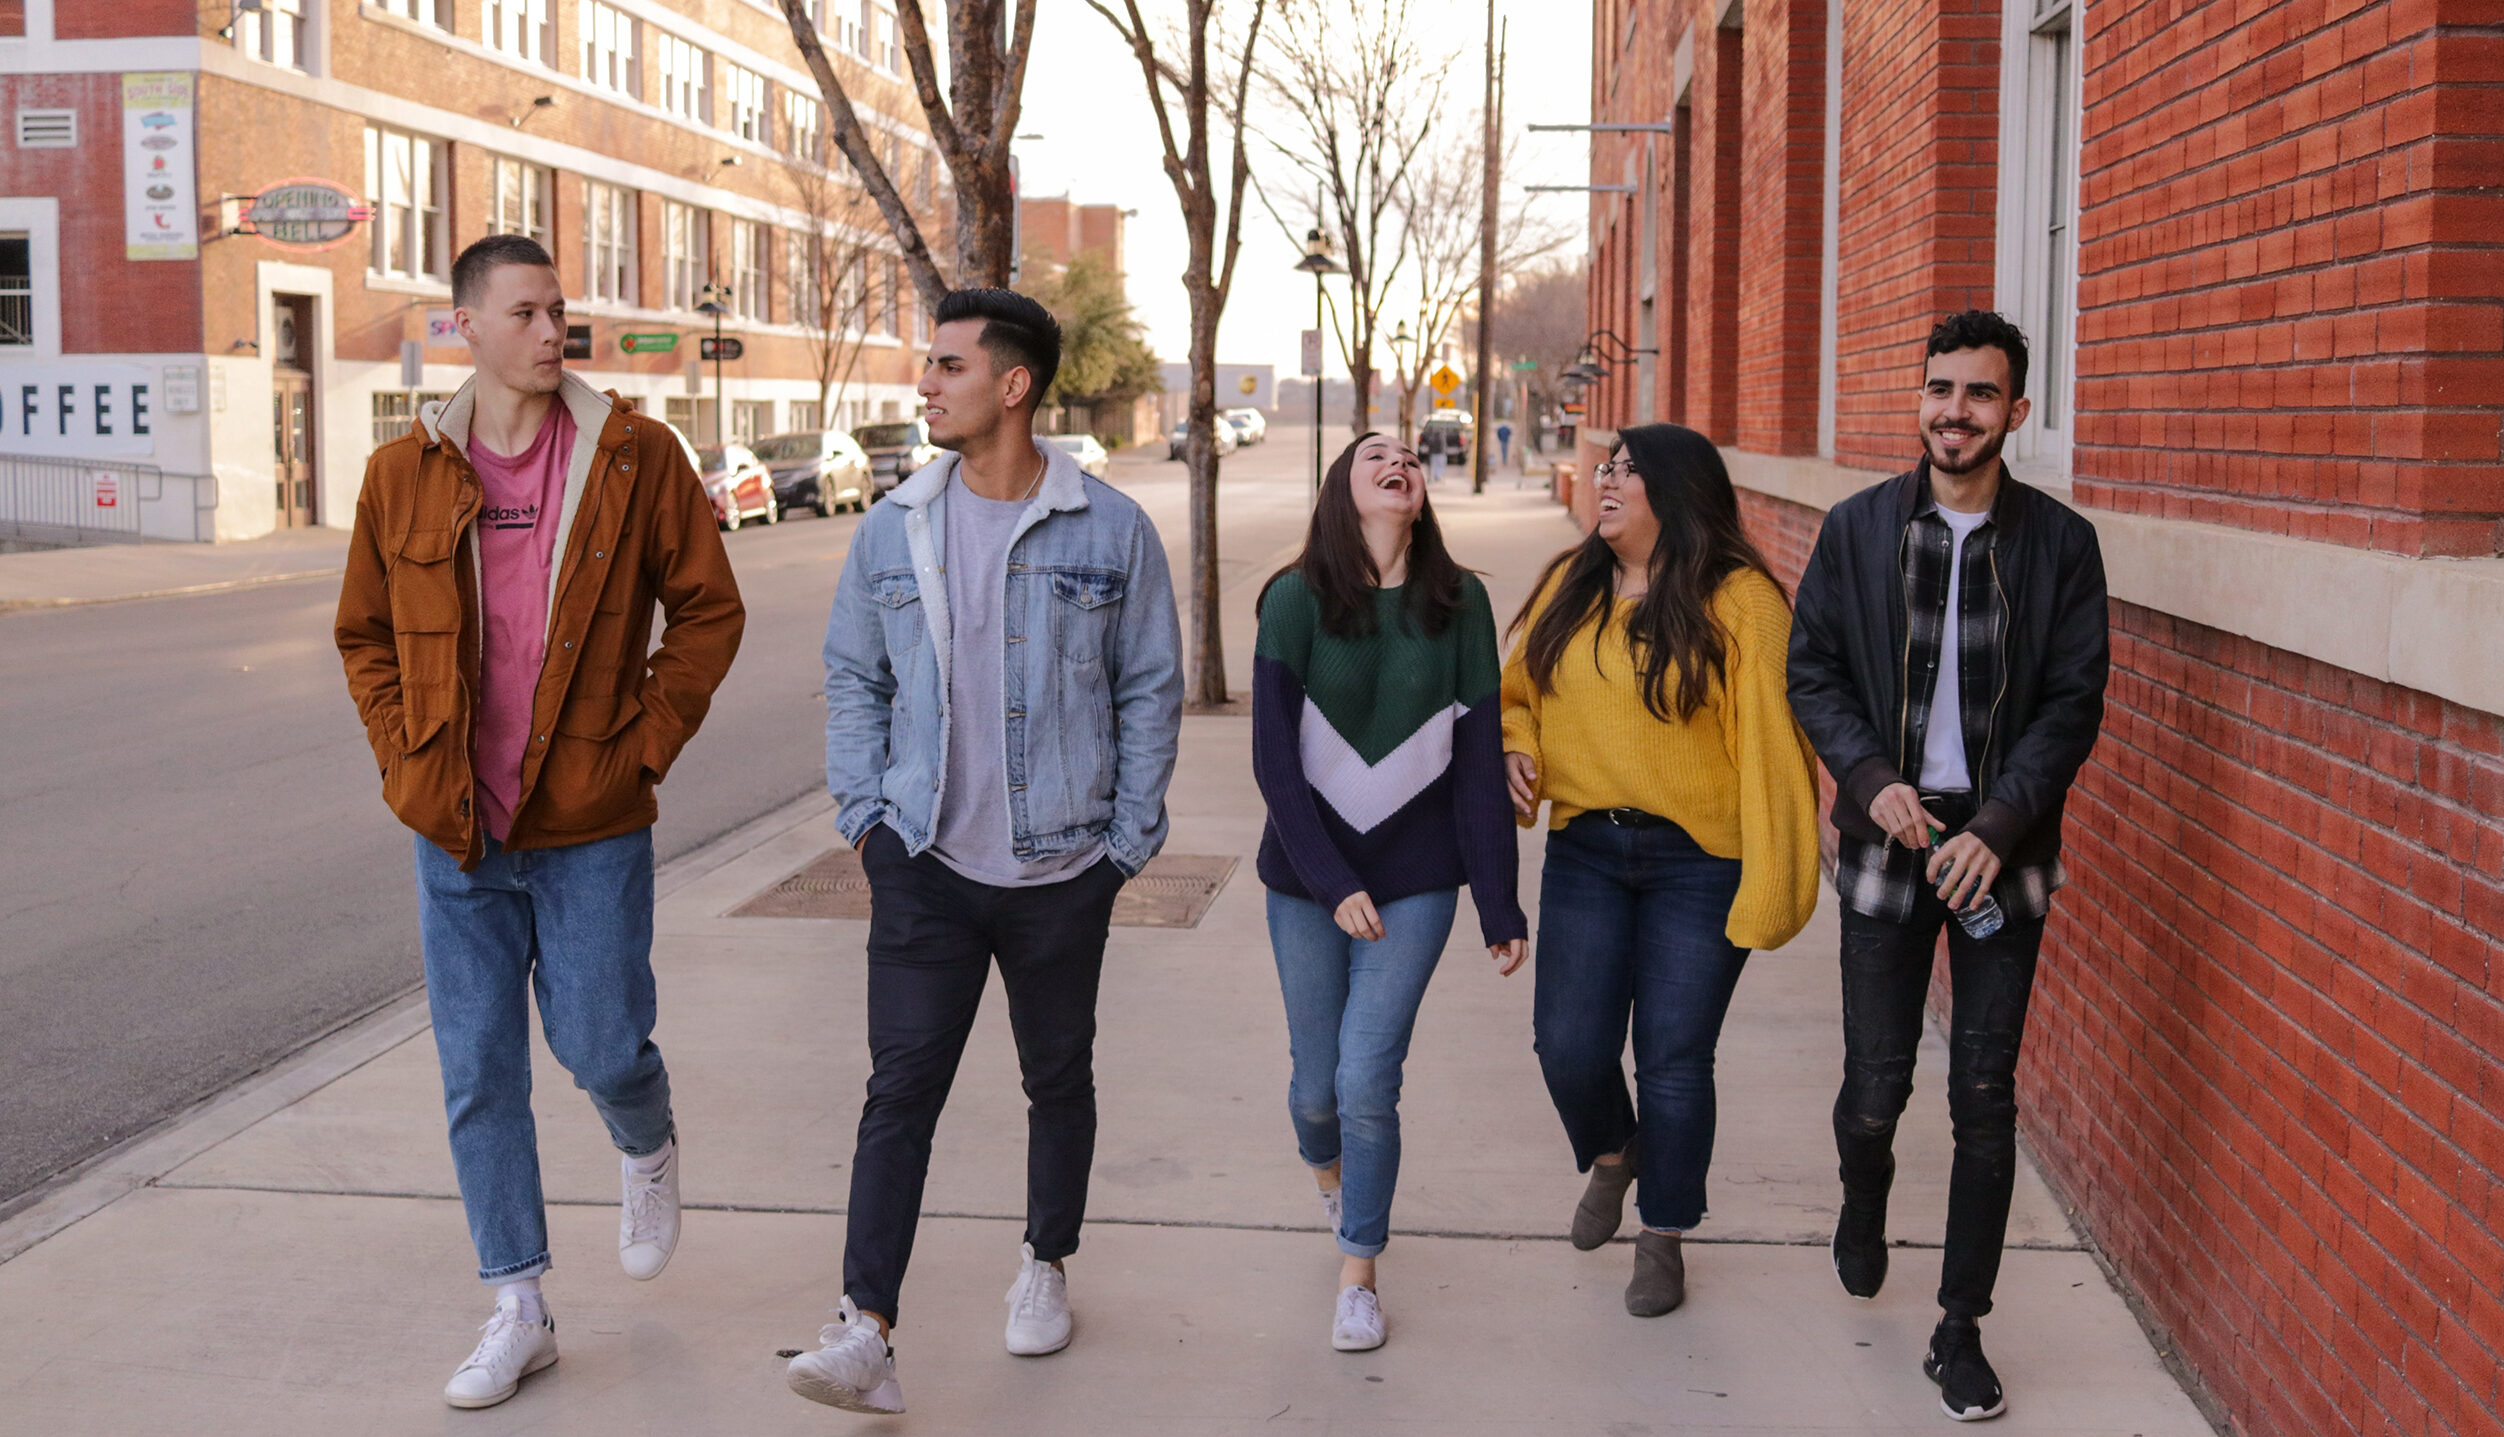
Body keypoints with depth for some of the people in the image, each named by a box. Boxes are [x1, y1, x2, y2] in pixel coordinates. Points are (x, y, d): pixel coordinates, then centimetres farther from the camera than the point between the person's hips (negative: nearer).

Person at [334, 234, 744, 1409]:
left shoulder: (634, 455, -5)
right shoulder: (402, 475, 1)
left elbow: (708, 608, 1)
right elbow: (365, 637, 12)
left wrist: (649, 742, -6)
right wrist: (407, 765, 1)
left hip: (592, 826, -2)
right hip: (457, 832, 2)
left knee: (601, 1046, 4)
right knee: (478, 1074, 7)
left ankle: (648, 1152, 41)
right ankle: (517, 1310, 20)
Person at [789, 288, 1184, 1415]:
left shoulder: (1111, 532, -4)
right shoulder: (893, 531, 2)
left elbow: (1150, 691, 2)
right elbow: (852, 678, 11)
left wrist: (1128, 841, 0)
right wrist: (863, 815, 3)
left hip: (1063, 870, 0)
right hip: (927, 865, 1)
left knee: (1058, 1079, 15)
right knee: (901, 1088, -7)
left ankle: (1045, 1264, 37)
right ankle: (866, 1333, -9)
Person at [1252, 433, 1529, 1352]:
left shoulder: (1459, 604, -2)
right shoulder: (1295, 601, -7)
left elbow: (1479, 761, 0)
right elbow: (1273, 761, -9)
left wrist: (1499, 904, -1)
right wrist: (1334, 884, -15)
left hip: (1416, 879, 0)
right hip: (1307, 876, 0)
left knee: (1368, 1079, -7)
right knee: (1316, 1079, 10)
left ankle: (1358, 1275, 14)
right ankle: (1327, 1173, 47)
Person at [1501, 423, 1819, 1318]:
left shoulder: (1740, 603, -11)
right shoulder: (1570, 587, 6)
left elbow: (1771, 741, -12)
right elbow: (1518, 690, 20)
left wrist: (1772, 883, -16)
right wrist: (1513, 746, -2)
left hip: (1699, 863, -4)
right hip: (1585, 850, 4)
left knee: (1674, 1058, 3)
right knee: (1568, 1043, 1)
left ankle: (1663, 1238, 23)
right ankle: (1610, 1157, 35)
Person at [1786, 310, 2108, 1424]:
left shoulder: (2059, 542, -1)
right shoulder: (1857, 529, 3)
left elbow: (2074, 702, -2)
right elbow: (1812, 672, 5)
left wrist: (1997, 827, -13)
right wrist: (1870, 778, -11)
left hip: (2002, 850, 0)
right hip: (1889, 835, 1)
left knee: (1986, 1099, 1)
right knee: (1876, 1083, 4)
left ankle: (1961, 1332, 14)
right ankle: (1862, 1206, 39)